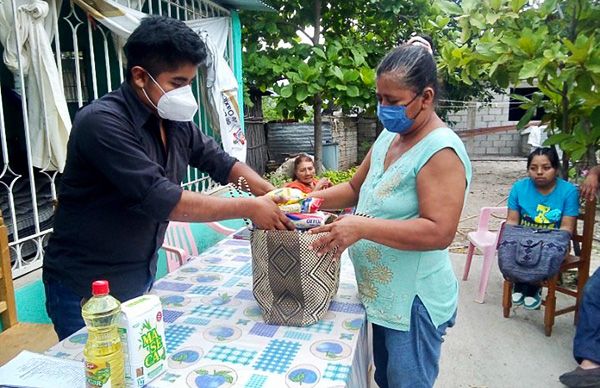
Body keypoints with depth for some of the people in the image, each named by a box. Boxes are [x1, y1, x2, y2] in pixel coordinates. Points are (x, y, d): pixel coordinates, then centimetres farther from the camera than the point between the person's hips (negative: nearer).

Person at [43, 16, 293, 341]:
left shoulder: (175, 120, -1)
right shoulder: (102, 122, -24)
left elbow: (217, 160, 9)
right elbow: (160, 199, -30)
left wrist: (271, 194, -9)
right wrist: (250, 208, -24)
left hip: (142, 277, 7)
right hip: (87, 290, -6)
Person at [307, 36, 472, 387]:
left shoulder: (441, 151, -21)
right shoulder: (388, 137, 5)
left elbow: (440, 232, -28)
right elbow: (356, 188, 13)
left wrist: (363, 227, -33)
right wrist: (311, 199, -3)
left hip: (414, 301, -8)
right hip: (381, 293, 8)